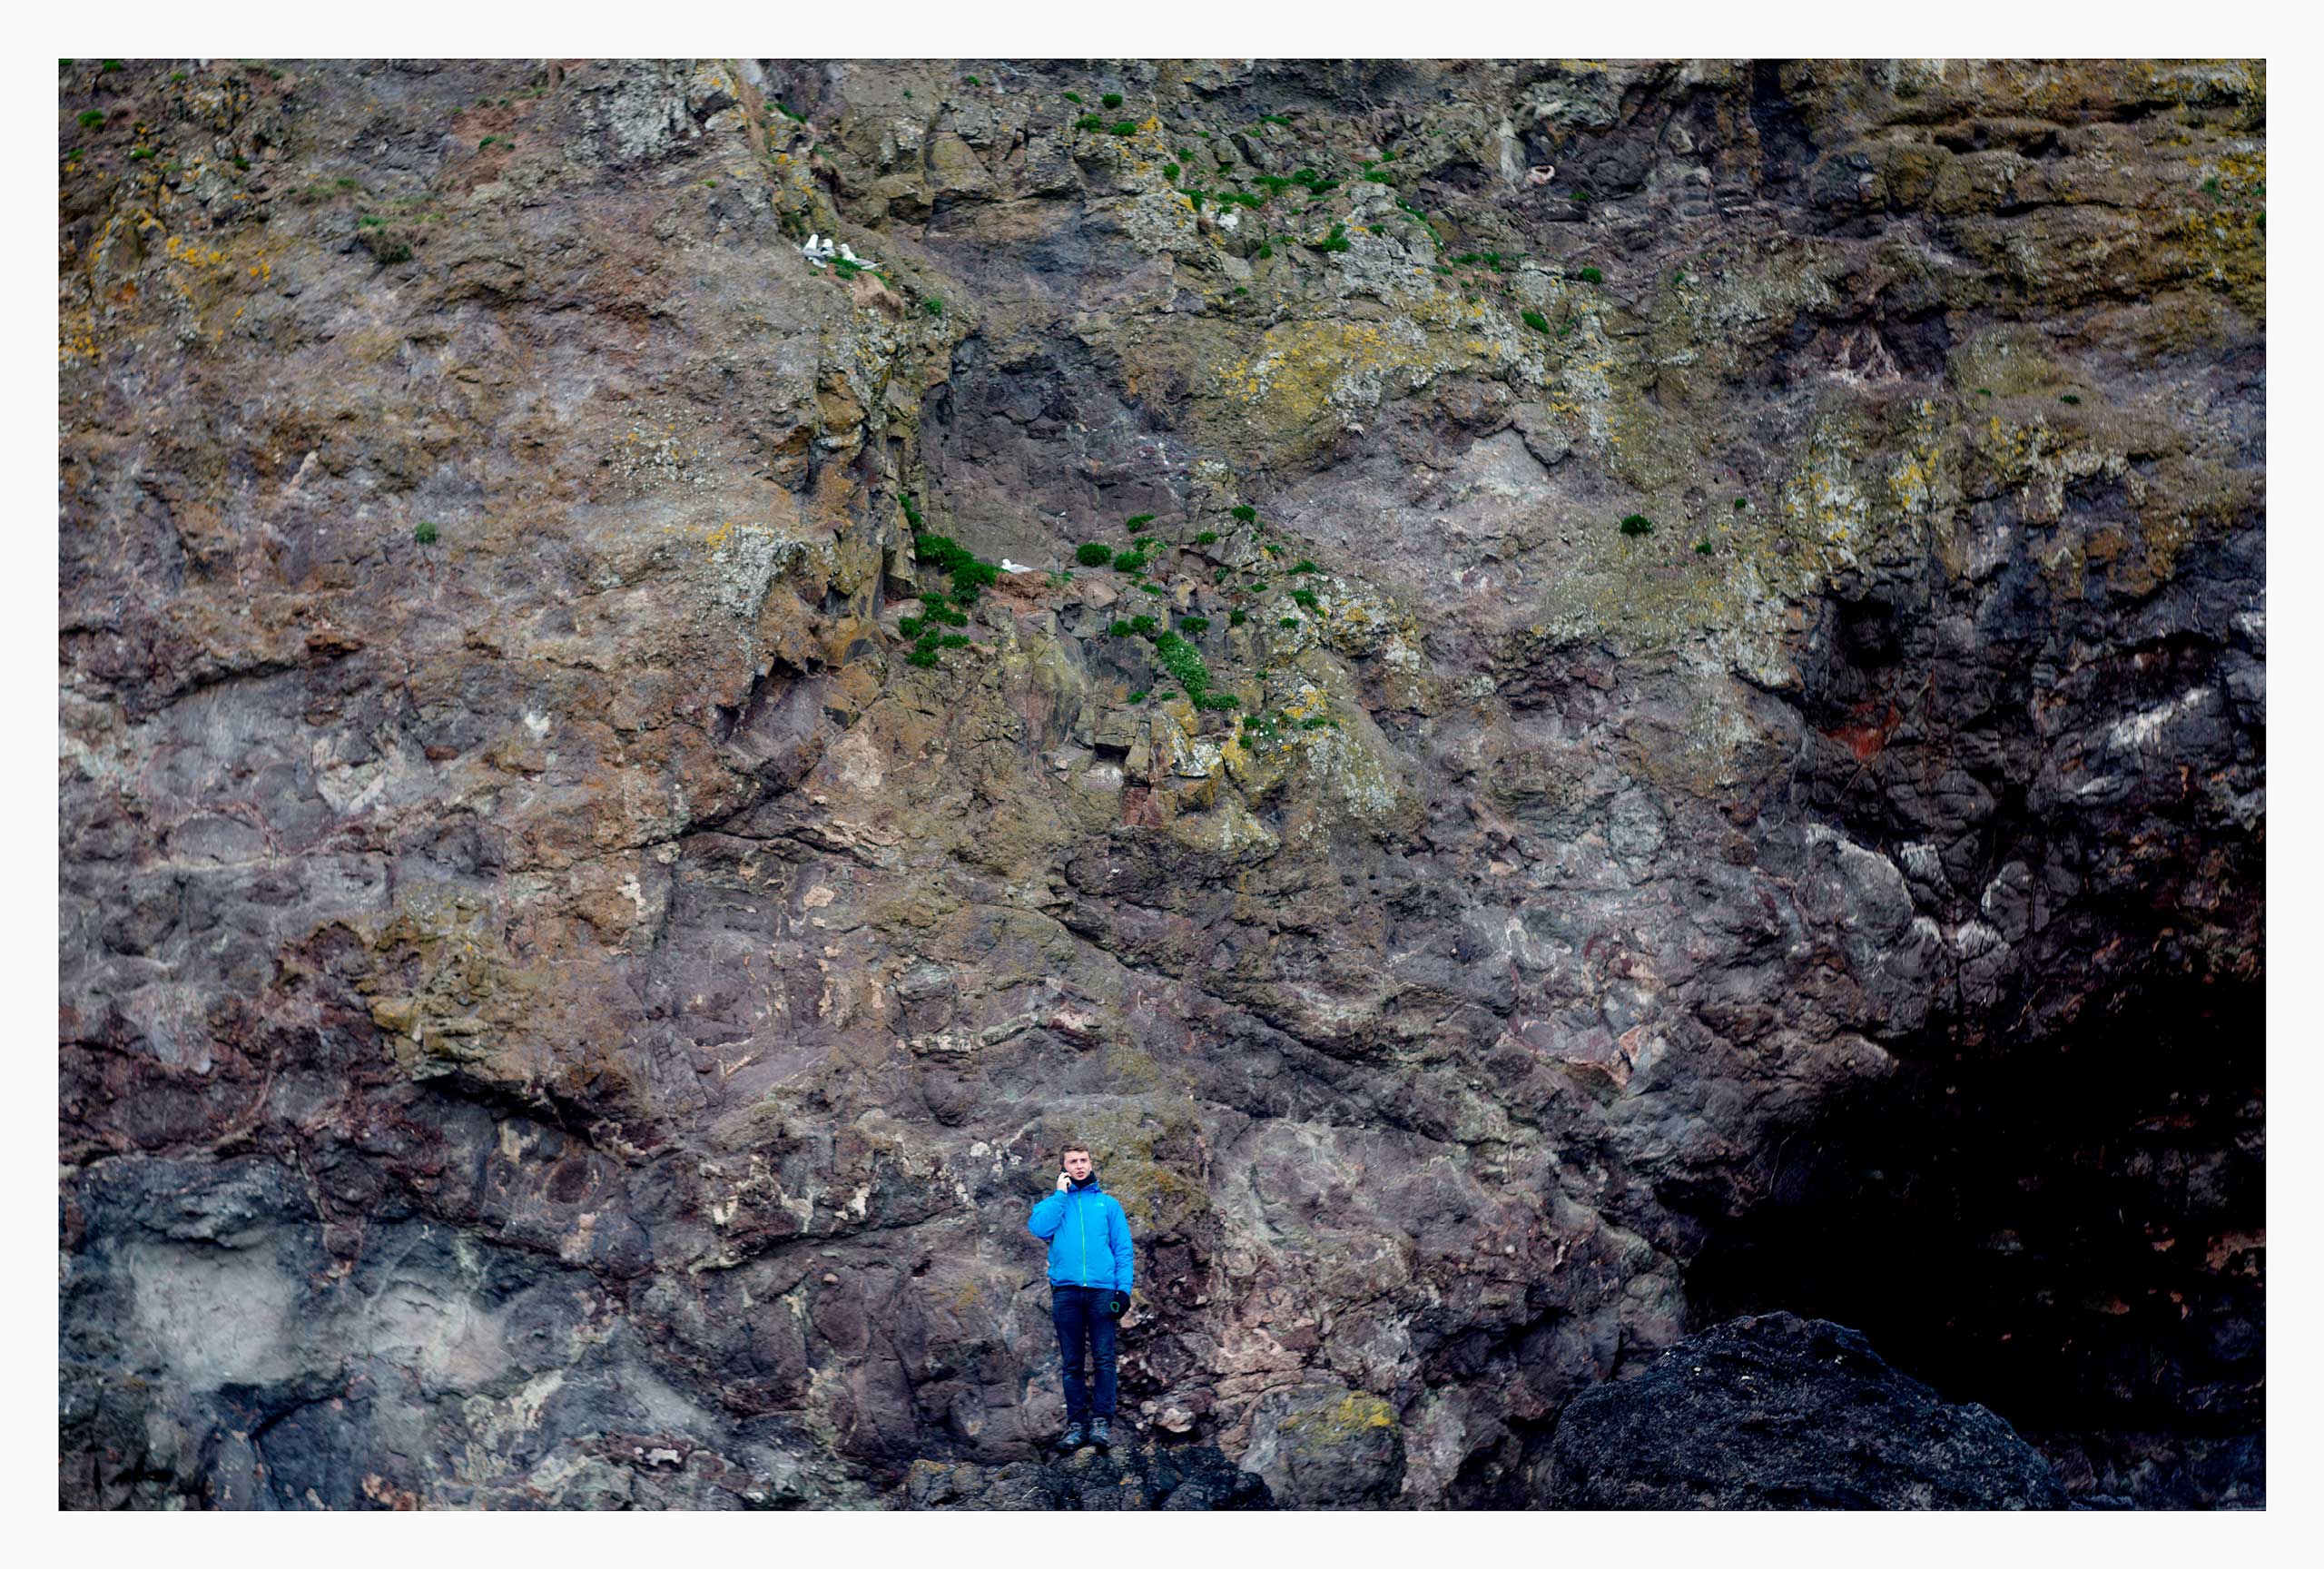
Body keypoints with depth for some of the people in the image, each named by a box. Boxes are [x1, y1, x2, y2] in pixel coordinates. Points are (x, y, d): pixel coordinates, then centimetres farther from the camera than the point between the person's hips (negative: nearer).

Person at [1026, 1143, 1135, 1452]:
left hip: (1102, 1291, -1)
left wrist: (1124, 1288, -4)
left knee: (1104, 1359, -8)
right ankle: (1076, 1423, 4)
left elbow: (1123, 1249, 8)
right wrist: (1061, 1194, -1)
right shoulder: (1053, 1203, 15)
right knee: (1072, 1362, 2)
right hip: (1066, 1291, 1)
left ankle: (1102, 1422, -6)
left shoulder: (1108, 1204, 14)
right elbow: (1040, 1229, -6)